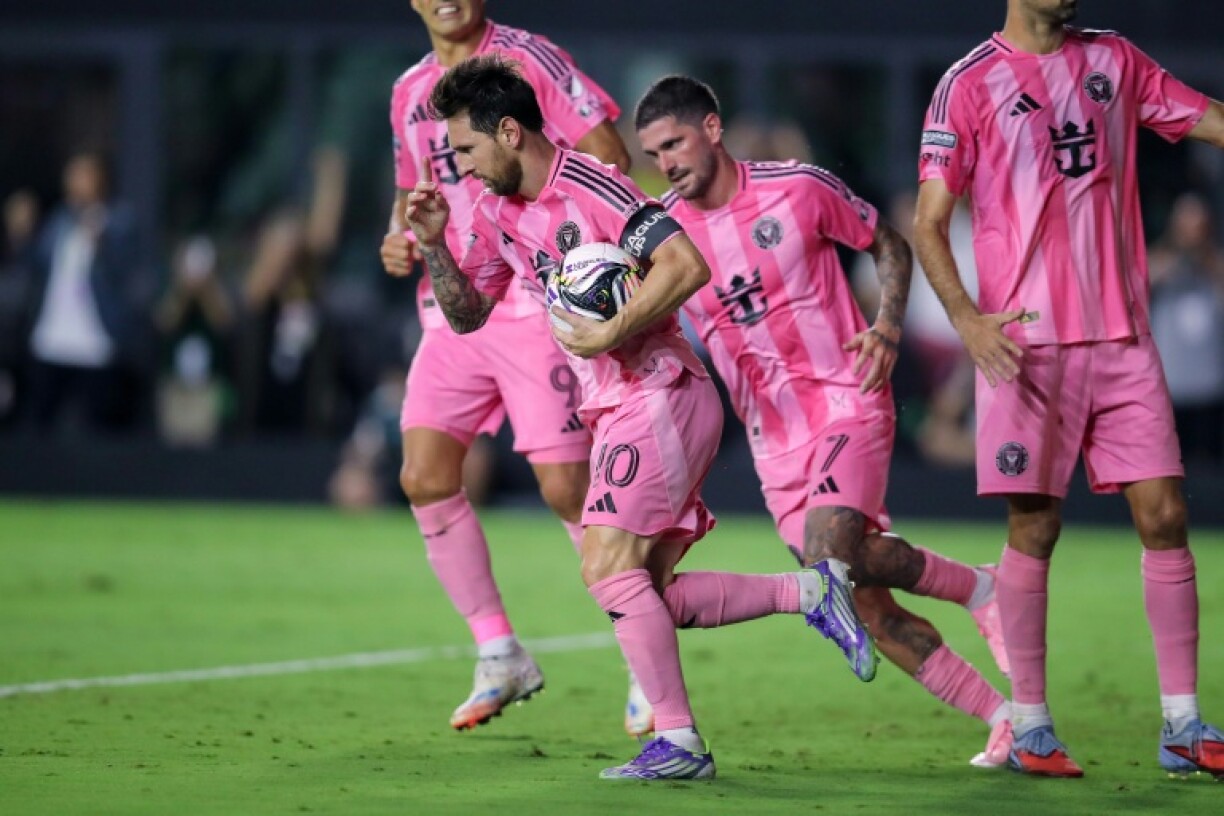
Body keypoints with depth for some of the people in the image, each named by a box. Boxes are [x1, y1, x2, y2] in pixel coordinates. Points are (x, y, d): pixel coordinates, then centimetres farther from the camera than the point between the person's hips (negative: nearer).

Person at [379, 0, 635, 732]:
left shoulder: (528, 59, -5)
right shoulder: (410, 92, 15)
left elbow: (609, 159, -9)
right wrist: (401, 239, 6)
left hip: (537, 306, -6)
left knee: (567, 488, -9)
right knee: (424, 475, -6)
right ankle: (499, 656, 8)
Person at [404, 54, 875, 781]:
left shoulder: (590, 189, -17)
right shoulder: (499, 211, 10)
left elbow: (687, 264, -25)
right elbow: (467, 313, 17)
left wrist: (608, 336, -23)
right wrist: (434, 244, 0)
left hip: (659, 397, -10)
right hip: (617, 412, 10)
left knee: (609, 566, -16)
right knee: (648, 595, 5)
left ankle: (678, 741, -11)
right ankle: (813, 594, 12)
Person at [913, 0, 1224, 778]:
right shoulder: (970, 85, -1)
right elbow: (928, 224, -3)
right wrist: (965, 315, -17)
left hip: (1122, 336, 4)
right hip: (1027, 342, -4)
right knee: (1035, 528, -3)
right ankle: (1029, 724, 7)